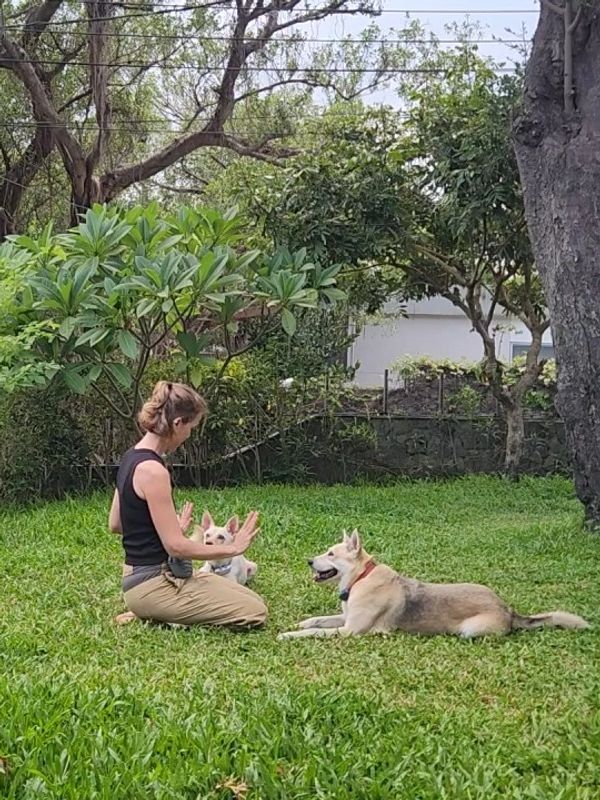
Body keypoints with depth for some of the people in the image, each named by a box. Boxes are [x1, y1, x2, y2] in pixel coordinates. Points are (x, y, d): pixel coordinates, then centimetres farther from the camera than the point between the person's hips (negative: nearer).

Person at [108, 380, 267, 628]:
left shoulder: (131, 459, 7)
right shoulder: (152, 470, -23)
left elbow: (115, 524, 17)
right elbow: (176, 546, -22)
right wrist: (233, 548, -12)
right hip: (152, 585, -10)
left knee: (252, 600, 15)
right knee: (254, 613, -10)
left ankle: (150, 611, 12)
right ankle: (153, 614, -3)